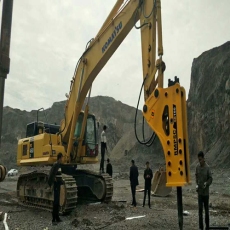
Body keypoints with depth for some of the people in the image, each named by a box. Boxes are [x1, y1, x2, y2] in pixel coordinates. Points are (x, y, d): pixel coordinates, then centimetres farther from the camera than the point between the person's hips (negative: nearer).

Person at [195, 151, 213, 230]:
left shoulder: (207, 167, -14)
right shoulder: (197, 166, -3)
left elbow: (210, 179, -5)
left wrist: (206, 183, -22)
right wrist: (197, 184, 0)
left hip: (206, 191, -2)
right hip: (199, 191, 2)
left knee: (206, 209, 11)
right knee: (200, 209, 3)